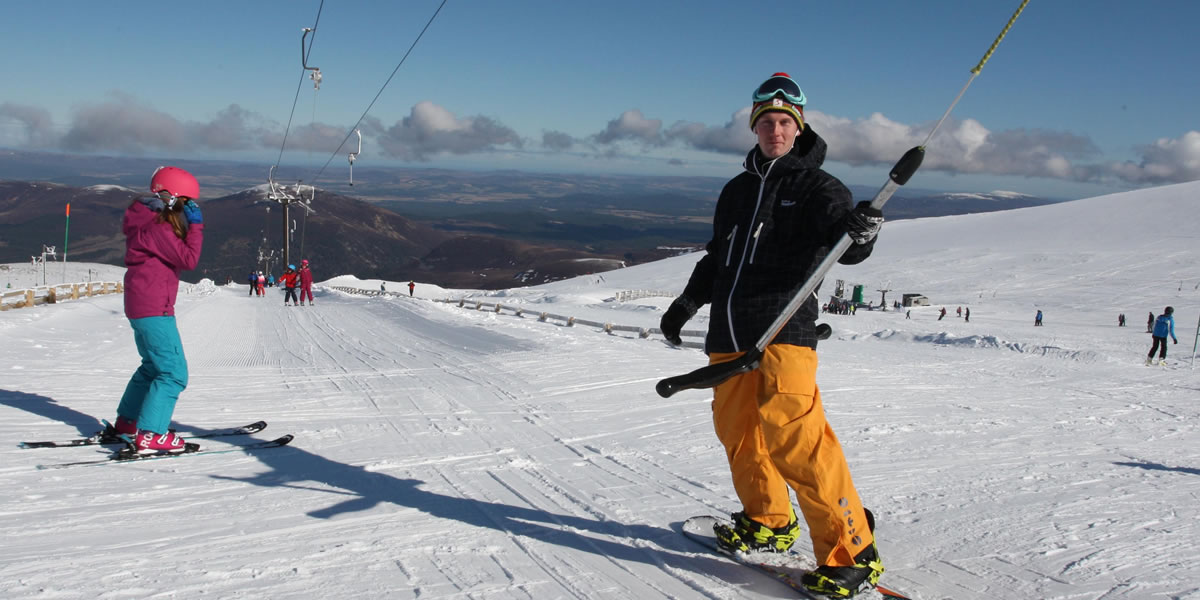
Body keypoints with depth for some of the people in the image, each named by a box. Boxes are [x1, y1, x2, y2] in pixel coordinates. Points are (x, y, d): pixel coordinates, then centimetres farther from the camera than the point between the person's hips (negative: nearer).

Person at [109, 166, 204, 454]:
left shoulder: (151, 222, 15)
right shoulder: (157, 227, -17)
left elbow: (177, 254, 14)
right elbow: (188, 259, -20)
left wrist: (189, 226, 6)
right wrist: (196, 225, -13)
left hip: (141, 307, 11)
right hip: (154, 309, -11)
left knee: (154, 365, 25)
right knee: (174, 373, -10)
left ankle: (126, 422, 35)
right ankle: (150, 435, -13)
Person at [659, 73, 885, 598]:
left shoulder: (816, 186, 2)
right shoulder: (736, 191, 21)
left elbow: (844, 248, -14)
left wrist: (860, 232, -35)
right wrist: (689, 300, 26)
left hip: (784, 328, -6)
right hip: (729, 335, 7)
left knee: (793, 434, -17)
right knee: (737, 430, 12)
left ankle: (851, 551, -9)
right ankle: (767, 521, 33)